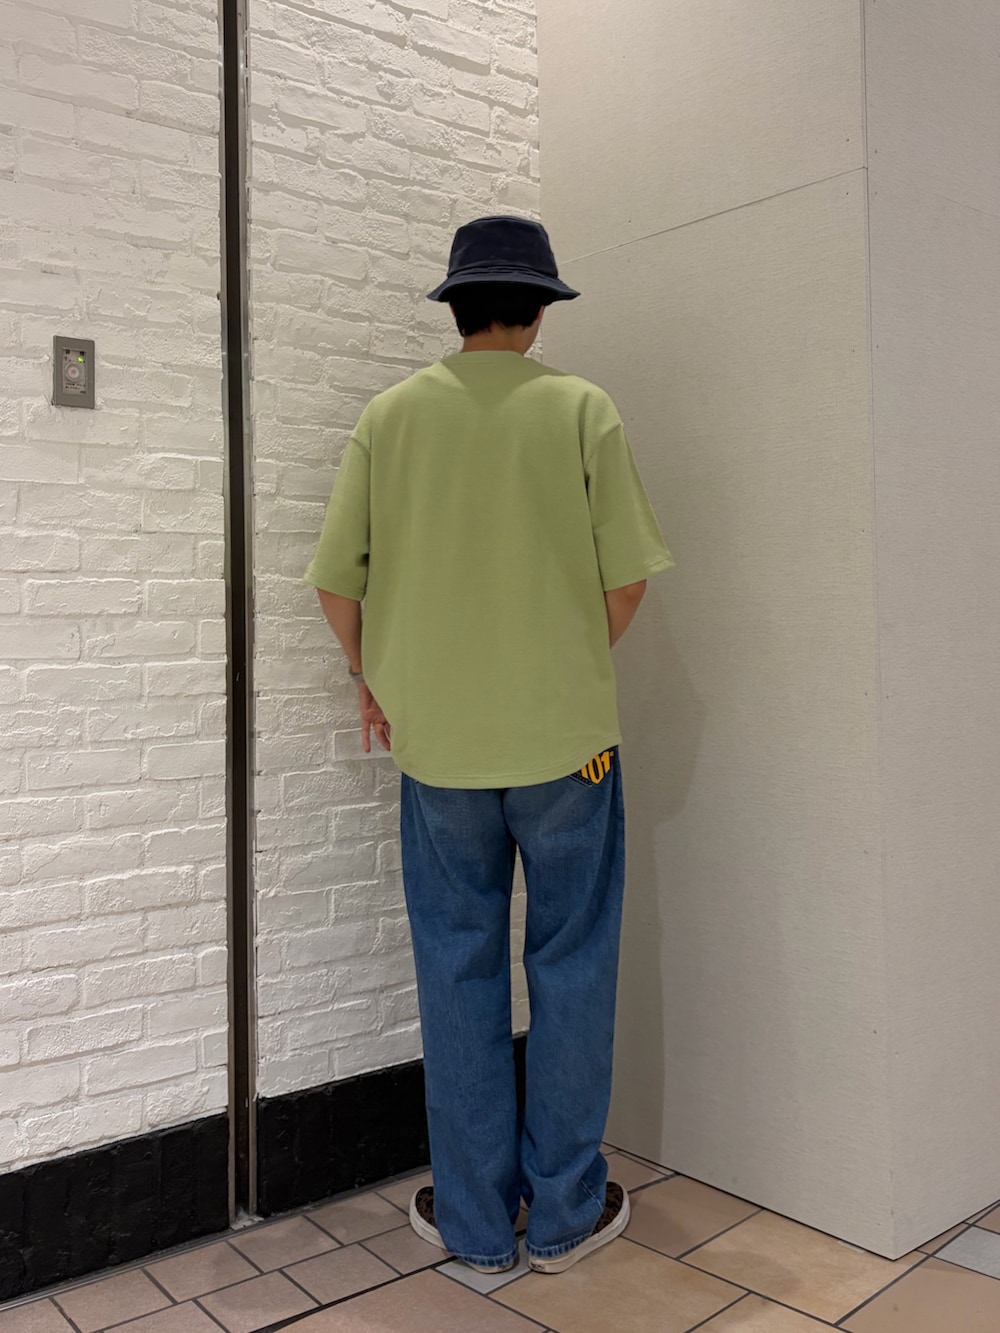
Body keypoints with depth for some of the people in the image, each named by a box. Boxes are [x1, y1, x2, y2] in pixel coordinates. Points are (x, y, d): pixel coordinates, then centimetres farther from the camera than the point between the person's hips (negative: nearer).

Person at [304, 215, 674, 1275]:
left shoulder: (390, 414, 1)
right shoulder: (582, 409, -3)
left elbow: (336, 577, 0)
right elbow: (626, 579, -6)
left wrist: (373, 682, 15)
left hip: (436, 740, 2)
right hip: (566, 734, -1)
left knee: (458, 971, 12)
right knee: (570, 968, 11)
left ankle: (474, 1220, 24)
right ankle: (564, 1212, 23)